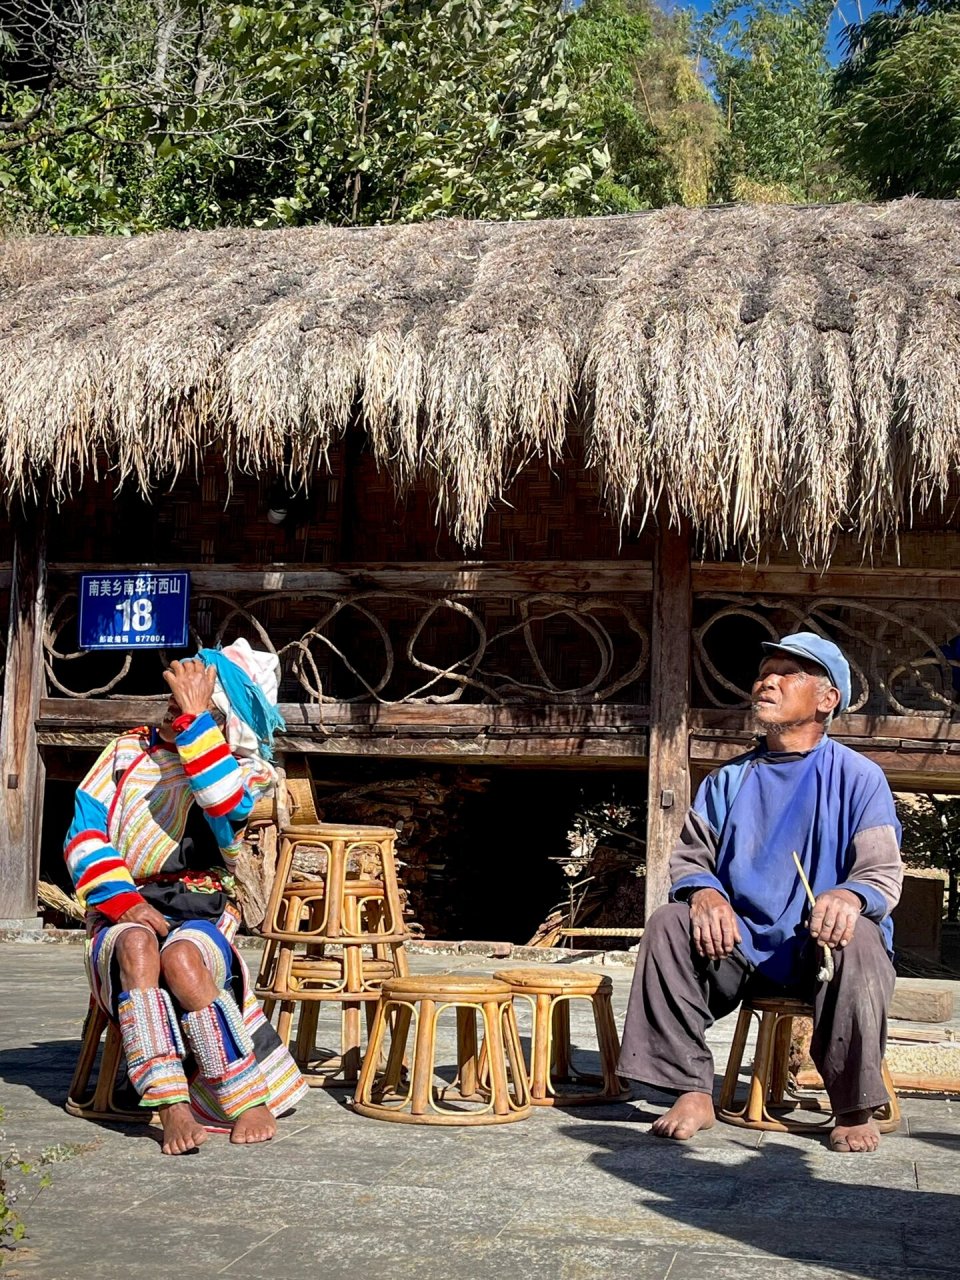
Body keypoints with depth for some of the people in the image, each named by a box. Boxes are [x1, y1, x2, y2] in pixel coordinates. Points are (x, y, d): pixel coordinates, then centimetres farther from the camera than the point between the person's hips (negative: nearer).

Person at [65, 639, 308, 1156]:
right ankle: (173, 1110, -39)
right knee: (138, 946, -35)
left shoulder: (244, 770, 6)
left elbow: (226, 806, -20)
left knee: (181, 956, -36)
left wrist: (196, 716, -18)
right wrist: (126, 902, -14)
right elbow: (84, 835, 2)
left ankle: (253, 1099, -25)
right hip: (121, 916, 2)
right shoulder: (129, 750, 11)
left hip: (200, 914, -1)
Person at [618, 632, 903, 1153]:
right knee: (668, 924, -22)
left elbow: (883, 872, -7)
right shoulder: (729, 780, 13)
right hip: (741, 948, 3)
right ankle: (691, 1093, -19)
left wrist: (849, 896, -32)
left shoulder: (859, 778, 1)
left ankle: (855, 1109, -19)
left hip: (818, 952, -3)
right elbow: (689, 857, 10)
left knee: (858, 942, -35)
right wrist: (704, 892, -15)